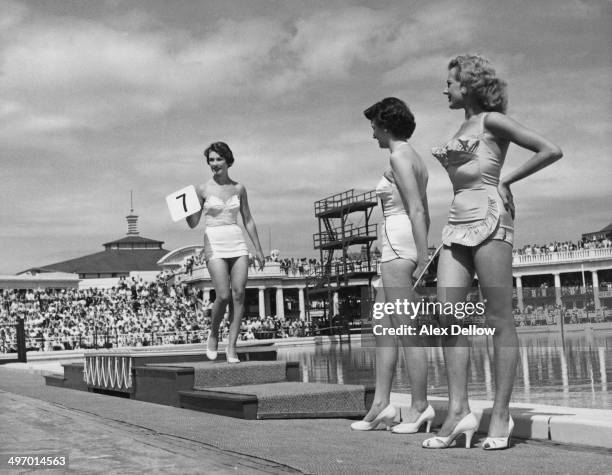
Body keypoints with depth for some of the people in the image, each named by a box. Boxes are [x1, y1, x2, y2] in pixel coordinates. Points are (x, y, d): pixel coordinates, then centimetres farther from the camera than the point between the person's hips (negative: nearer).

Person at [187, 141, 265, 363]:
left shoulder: (239, 188, 10)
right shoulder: (203, 189, 4)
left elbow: (248, 220, 15)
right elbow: (193, 222, 5)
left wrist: (258, 249, 12)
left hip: (237, 244, 3)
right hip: (215, 244, -3)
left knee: (239, 295, -8)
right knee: (223, 296, -14)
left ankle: (231, 347, -3)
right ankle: (213, 333, 14)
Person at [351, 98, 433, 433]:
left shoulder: (399, 157, -10)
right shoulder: (415, 159, 18)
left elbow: (416, 210, -18)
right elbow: (424, 213, 21)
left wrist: (422, 258, -21)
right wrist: (421, 253, 23)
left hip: (399, 244, -10)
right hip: (403, 246, 10)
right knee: (382, 327, 10)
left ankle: (420, 406, 1)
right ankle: (381, 405, 11)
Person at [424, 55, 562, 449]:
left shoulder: (492, 121, 0)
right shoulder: (465, 128, 22)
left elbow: (551, 151, -5)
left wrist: (507, 181, 1)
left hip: (488, 217, -8)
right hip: (458, 222, 8)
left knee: (499, 319, -5)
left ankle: (501, 414, -1)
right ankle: (459, 412, -5)